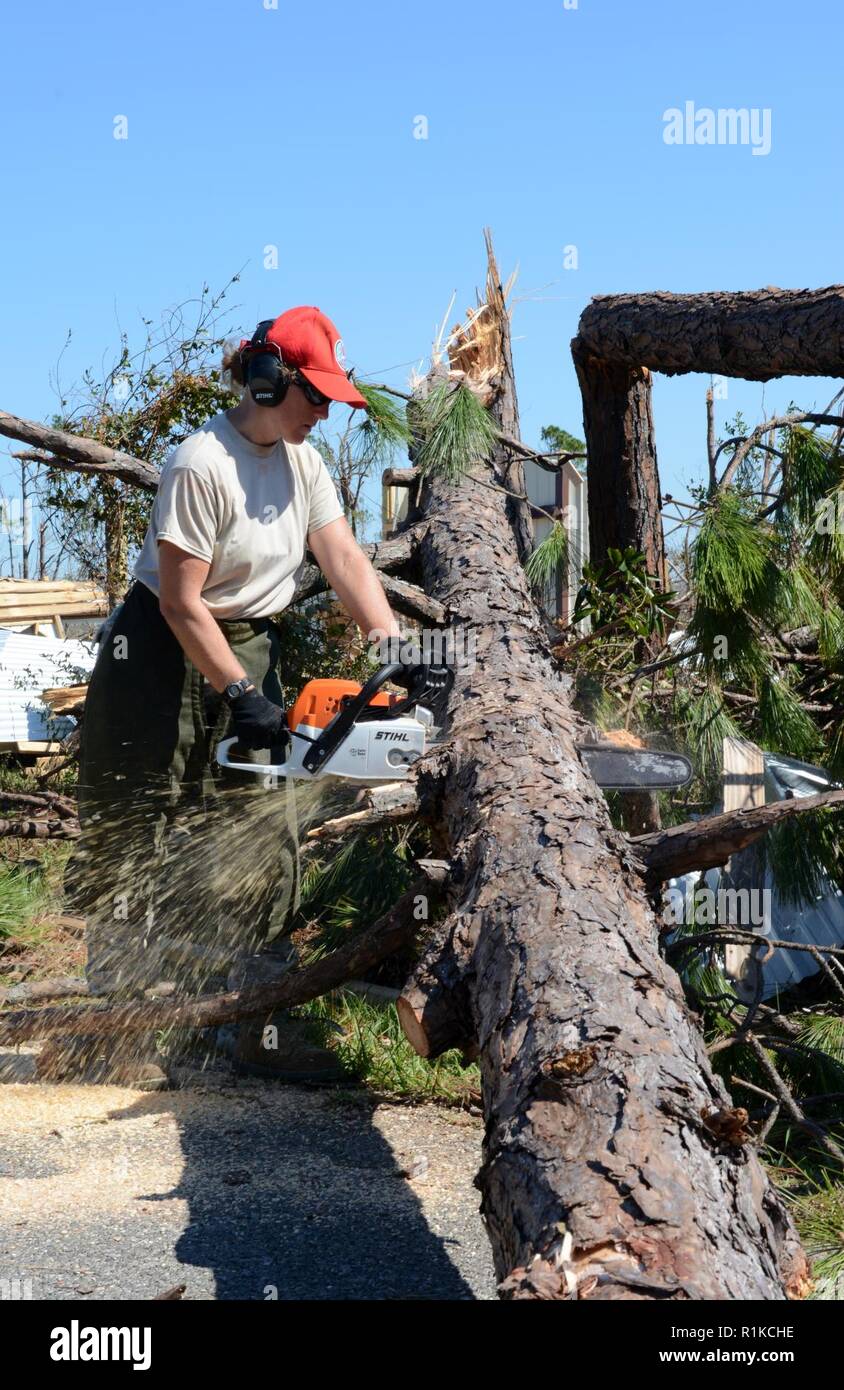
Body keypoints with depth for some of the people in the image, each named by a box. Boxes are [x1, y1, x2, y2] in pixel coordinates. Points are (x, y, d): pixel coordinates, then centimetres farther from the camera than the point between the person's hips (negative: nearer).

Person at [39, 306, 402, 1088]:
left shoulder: (302, 462, 2)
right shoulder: (202, 466, -23)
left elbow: (345, 562, -4)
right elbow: (182, 602, -22)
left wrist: (391, 644, -17)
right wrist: (240, 694, -22)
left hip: (248, 651, 8)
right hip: (164, 656, -8)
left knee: (262, 841, 8)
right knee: (136, 847, 0)